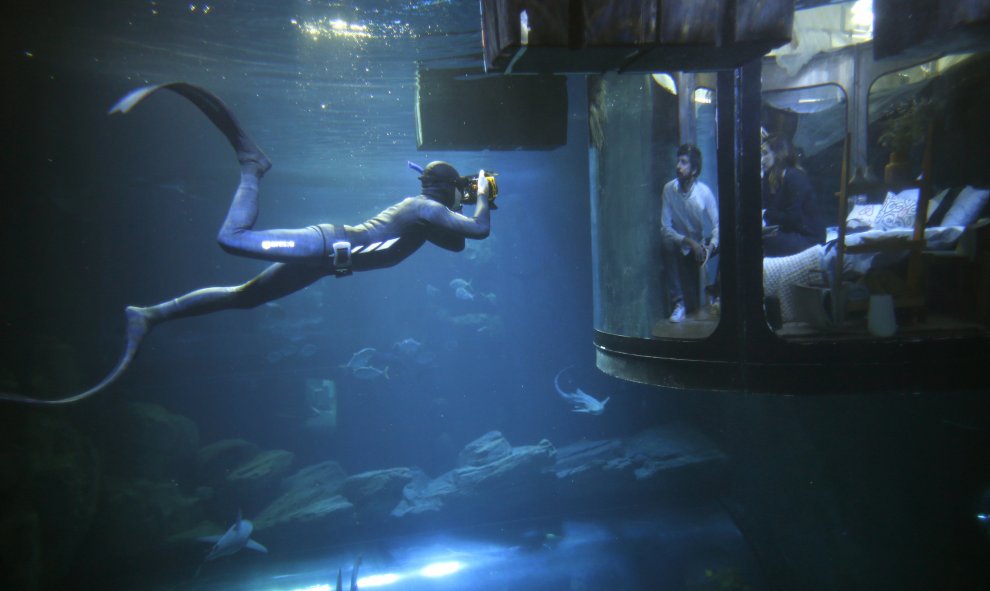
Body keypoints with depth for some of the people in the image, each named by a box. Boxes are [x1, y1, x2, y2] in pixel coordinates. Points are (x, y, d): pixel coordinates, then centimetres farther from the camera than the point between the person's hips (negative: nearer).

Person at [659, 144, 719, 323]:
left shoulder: (704, 192, -12)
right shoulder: (669, 189, -13)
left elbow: (717, 225, -14)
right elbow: (665, 228, -16)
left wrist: (710, 246, -34)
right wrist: (689, 241, -29)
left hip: (698, 245, 1)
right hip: (678, 245, -1)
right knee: (668, 247, -34)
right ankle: (678, 304, -27)